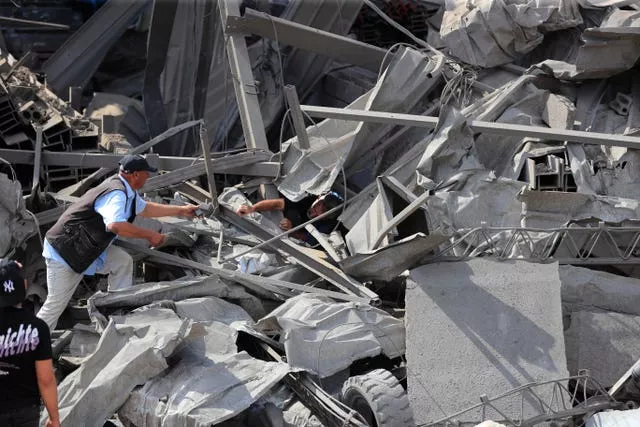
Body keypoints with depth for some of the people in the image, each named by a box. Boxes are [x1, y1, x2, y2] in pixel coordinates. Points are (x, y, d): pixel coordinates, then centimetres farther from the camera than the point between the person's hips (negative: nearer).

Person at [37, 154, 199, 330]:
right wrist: (149, 234, -34)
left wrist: (181, 210, 24)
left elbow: (145, 209, 24)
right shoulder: (117, 194, -26)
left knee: (123, 261, 0)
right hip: (63, 250, -10)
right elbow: (115, 225, -44)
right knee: (56, 304, -4)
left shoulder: (126, 190, 7)